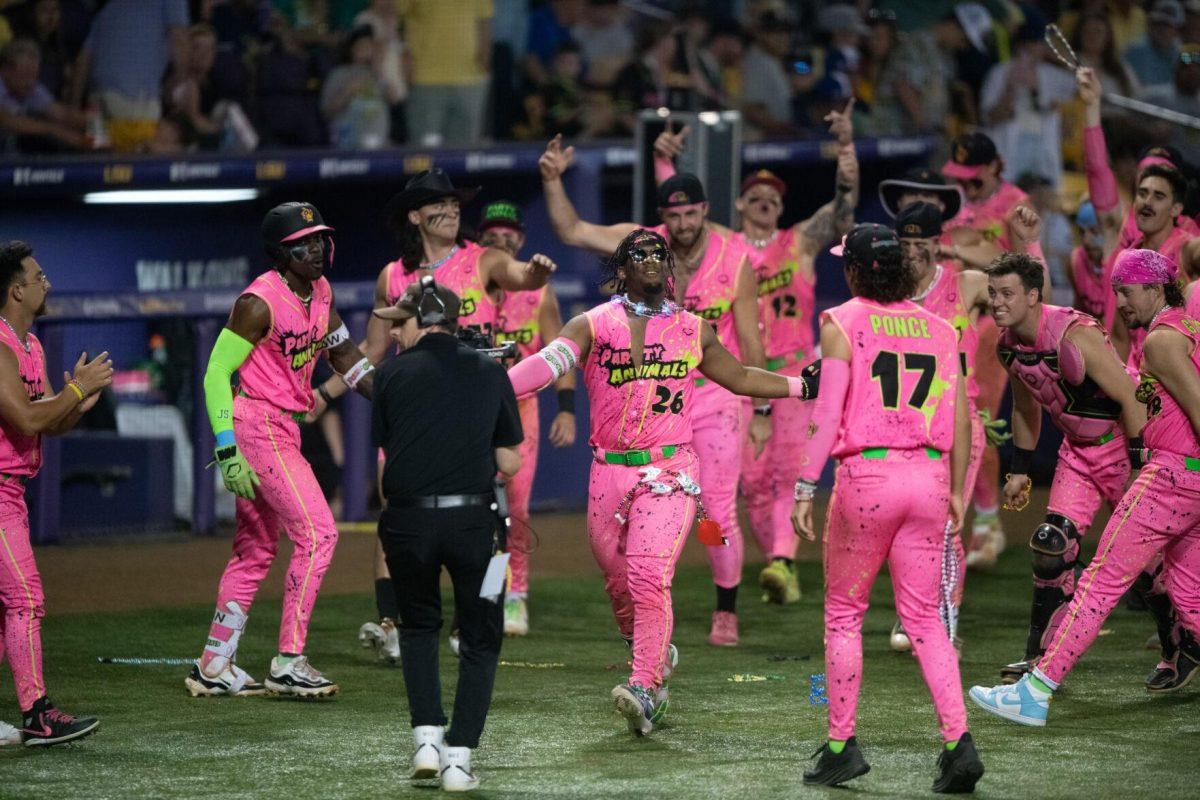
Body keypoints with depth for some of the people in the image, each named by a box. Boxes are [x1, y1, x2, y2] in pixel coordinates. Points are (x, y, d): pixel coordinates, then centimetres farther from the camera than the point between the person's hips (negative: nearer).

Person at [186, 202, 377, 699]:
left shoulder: (319, 291, 8)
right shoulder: (261, 302, -17)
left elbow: (344, 355, 18)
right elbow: (216, 373, -17)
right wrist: (229, 452, -23)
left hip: (284, 429, 9)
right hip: (256, 429, -9)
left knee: (257, 549, 13)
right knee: (317, 532, -13)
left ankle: (214, 667, 19)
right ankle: (288, 663, -11)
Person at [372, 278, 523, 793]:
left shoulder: (392, 374, 4)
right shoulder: (491, 373, 8)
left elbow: (379, 461, 5)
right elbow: (510, 463, 9)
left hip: (408, 521, 0)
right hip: (473, 519, 0)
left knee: (418, 624, 22)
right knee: (480, 638, 13)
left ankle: (427, 738, 8)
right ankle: (458, 756, 3)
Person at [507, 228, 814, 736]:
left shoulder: (692, 331, 9)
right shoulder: (593, 325, 2)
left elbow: (740, 378, 24)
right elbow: (548, 364, -14)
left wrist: (803, 386, 17)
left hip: (670, 470, -1)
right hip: (609, 472, 1)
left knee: (649, 578, -19)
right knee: (619, 584, 8)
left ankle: (644, 688, -23)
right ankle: (657, 660, 33)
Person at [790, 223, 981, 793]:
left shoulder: (842, 323, -1)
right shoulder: (938, 328, 11)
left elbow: (827, 414, -8)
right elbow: (960, 419, 12)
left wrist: (804, 488, -7)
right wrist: (956, 492, 20)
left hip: (867, 475, -4)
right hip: (929, 478, 4)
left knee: (843, 612, 10)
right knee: (925, 618, 7)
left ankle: (841, 744, 9)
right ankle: (958, 741, -8)